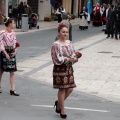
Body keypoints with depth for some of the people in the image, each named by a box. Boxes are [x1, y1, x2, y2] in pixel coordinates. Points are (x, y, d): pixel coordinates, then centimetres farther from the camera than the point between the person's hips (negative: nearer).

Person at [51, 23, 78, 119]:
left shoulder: (70, 43, 6)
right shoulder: (56, 45, -13)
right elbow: (56, 59, -16)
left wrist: (74, 58, -13)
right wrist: (68, 59, -23)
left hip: (69, 69, 6)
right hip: (60, 69, -6)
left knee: (70, 89, 7)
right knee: (62, 89, 0)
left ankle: (59, 103, 32)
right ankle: (62, 110, 13)